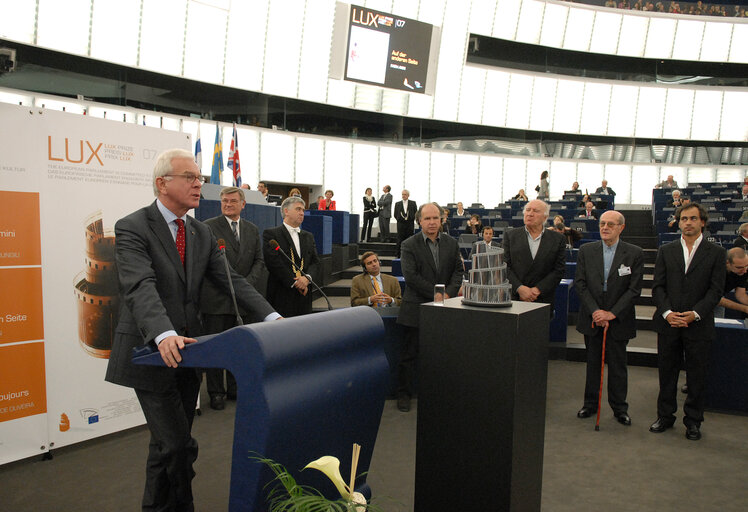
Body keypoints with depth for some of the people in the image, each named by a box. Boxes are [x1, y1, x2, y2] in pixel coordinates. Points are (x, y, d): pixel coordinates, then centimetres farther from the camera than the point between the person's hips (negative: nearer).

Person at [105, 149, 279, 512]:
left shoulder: (202, 233, 9)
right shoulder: (132, 229, -12)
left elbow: (231, 280, 2)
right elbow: (141, 287, -27)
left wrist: (271, 317, -11)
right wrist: (164, 335, -44)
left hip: (186, 351, 6)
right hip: (151, 353, -6)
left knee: (170, 443, 16)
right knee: (178, 444, -7)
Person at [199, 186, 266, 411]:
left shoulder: (252, 230, 13)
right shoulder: (208, 227, -3)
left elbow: (259, 261, 10)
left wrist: (247, 283, -7)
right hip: (216, 299, -4)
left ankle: (235, 388, 26)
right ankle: (216, 392, 16)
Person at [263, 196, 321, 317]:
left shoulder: (308, 236, 20)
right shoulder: (271, 234, 0)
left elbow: (315, 261, 13)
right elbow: (273, 262, -10)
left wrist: (307, 278, -8)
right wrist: (294, 282, -12)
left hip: (304, 295, 6)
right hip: (281, 295, -5)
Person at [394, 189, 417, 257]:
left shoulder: (413, 203, 5)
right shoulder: (397, 204, 8)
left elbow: (416, 213, 5)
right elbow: (395, 215, 11)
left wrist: (412, 219, -3)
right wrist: (399, 219, 2)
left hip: (410, 224, 0)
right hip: (400, 224, 1)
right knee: (400, 241, -1)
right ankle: (399, 255, 4)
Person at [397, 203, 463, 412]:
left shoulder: (451, 243, 8)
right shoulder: (409, 245, -5)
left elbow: (458, 271, 6)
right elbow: (411, 276, -13)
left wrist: (449, 293, -11)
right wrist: (435, 293, -16)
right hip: (417, 308, -3)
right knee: (409, 353, 3)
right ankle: (404, 393, 17)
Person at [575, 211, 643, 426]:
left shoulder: (634, 254, -4)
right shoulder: (586, 250, 1)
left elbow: (634, 289, -7)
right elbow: (580, 284, -2)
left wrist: (611, 313, -15)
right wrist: (595, 311, -12)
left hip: (618, 319, -2)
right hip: (592, 318, 2)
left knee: (618, 365, 8)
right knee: (593, 362, 13)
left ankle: (619, 408, 22)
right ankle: (590, 403, 25)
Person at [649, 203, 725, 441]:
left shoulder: (716, 253, 2)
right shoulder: (666, 251, 7)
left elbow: (716, 290, -4)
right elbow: (658, 287, 4)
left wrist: (695, 313, -16)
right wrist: (667, 312, -11)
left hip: (699, 325, -1)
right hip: (668, 323, 2)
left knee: (697, 376, 7)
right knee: (667, 372, 10)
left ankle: (693, 421, 22)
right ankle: (665, 416, 24)